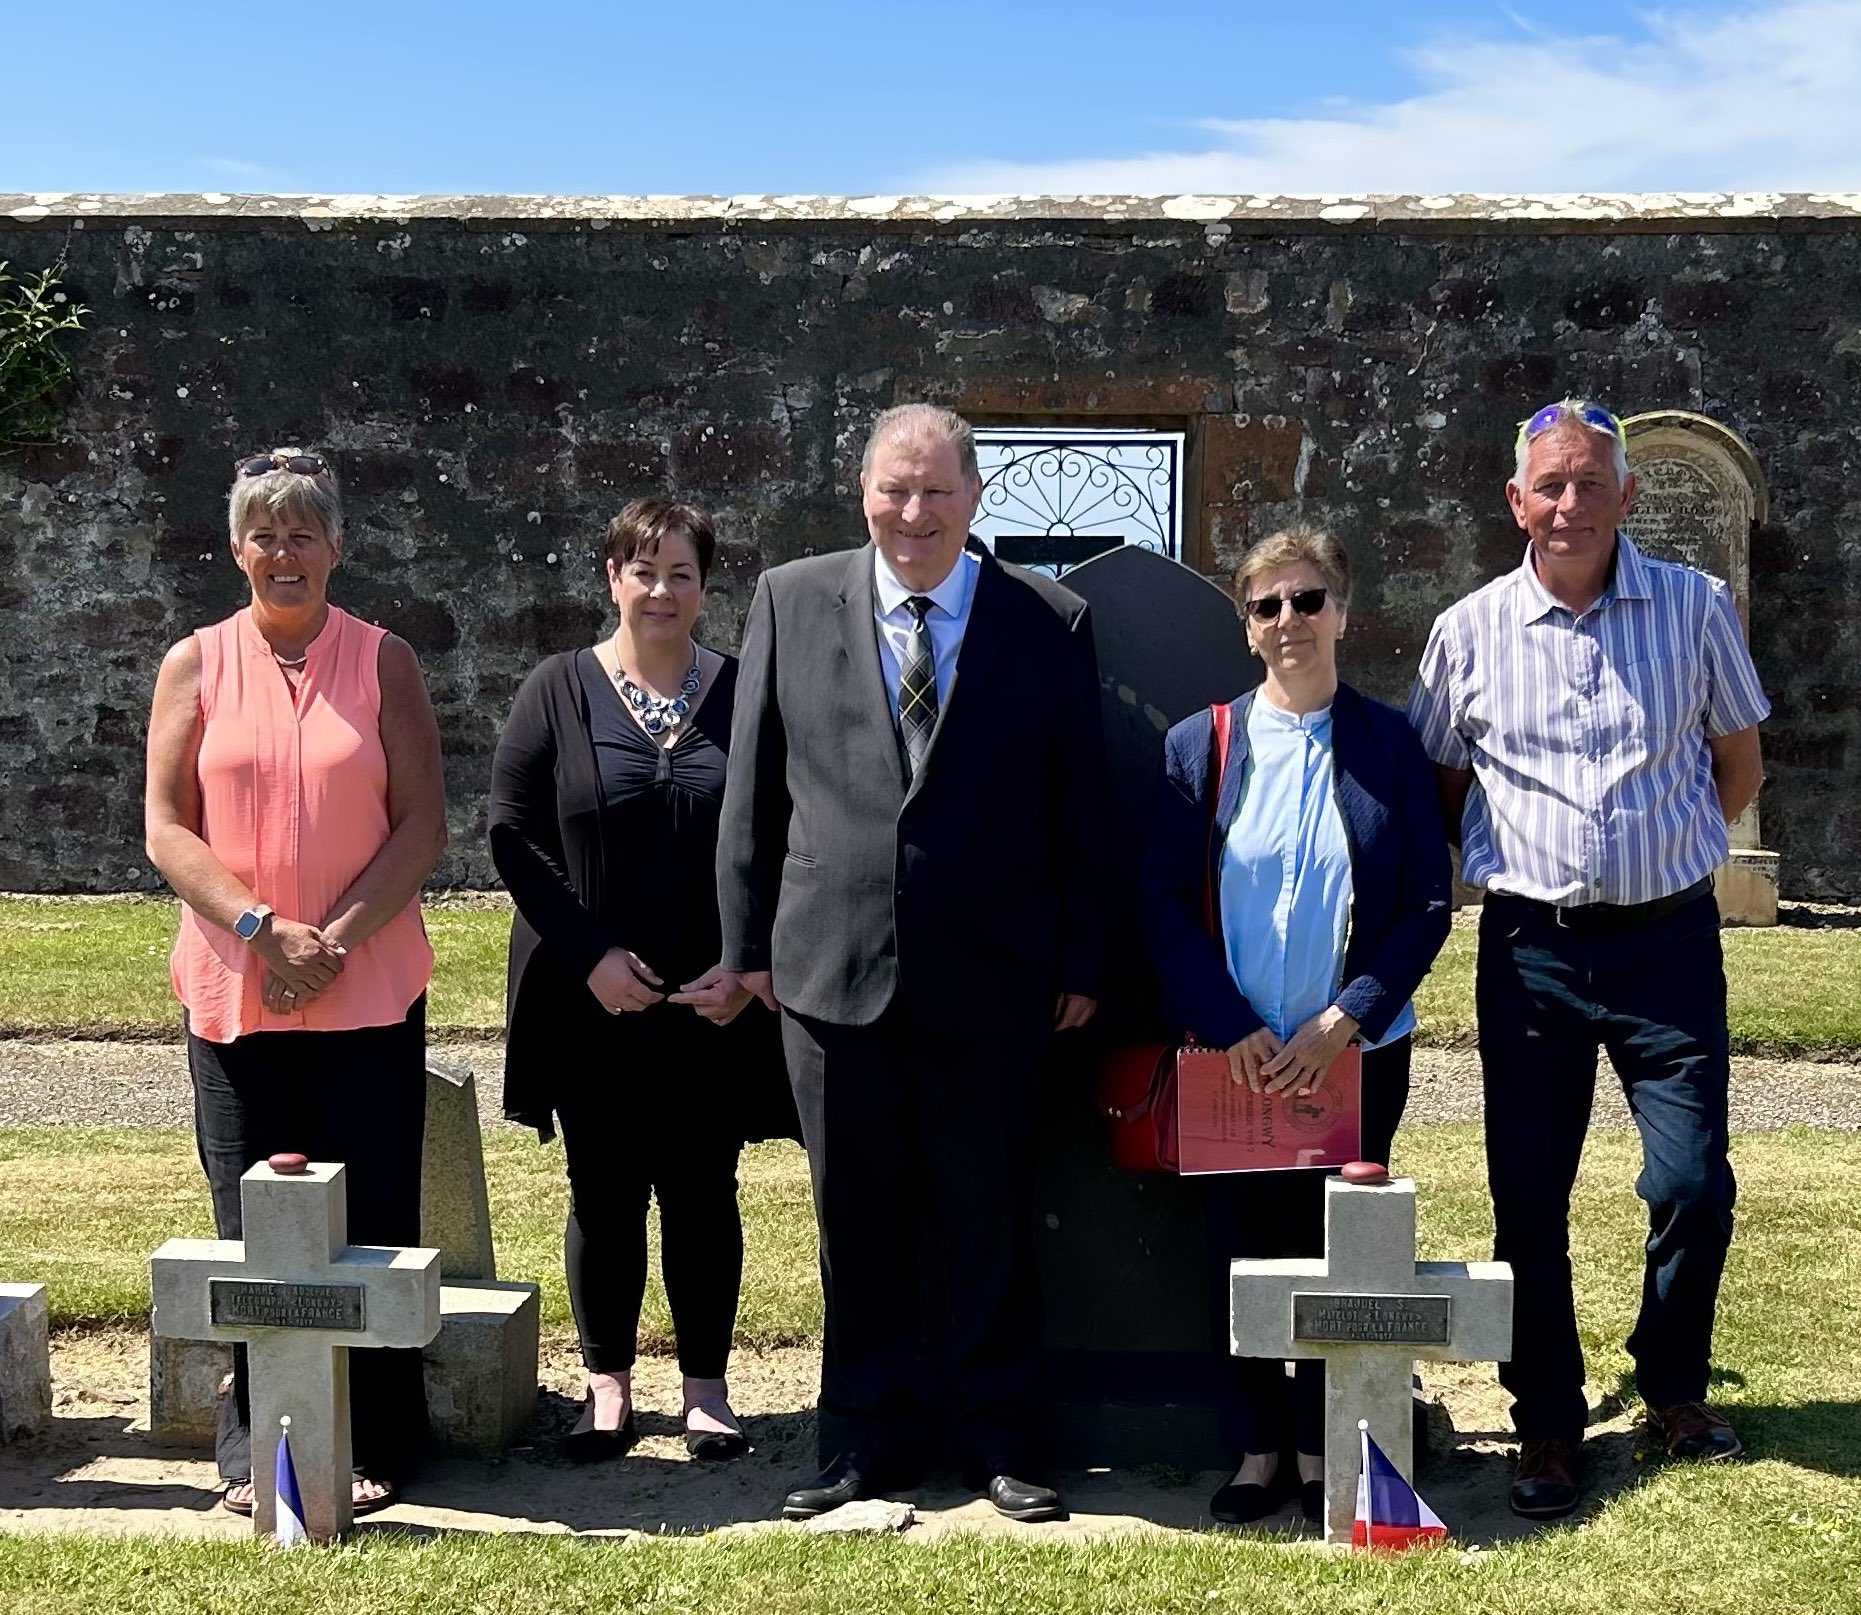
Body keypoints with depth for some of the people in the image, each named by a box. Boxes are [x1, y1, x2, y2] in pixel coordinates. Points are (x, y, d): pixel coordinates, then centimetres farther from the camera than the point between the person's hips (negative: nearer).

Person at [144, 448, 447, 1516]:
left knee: (373, 1224, 3)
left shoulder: (384, 663, 4)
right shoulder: (196, 666, 6)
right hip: (235, 992, 1)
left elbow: (423, 828, -1)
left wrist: (335, 940, -12)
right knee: (253, 1228, 6)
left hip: (369, 992, -1)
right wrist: (261, 929, -12)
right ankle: (255, 1454, 17)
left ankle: (376, 1448, 15)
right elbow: (167, 828, 1)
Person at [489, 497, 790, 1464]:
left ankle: (707, 1387, 20)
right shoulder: (558, 692, 2)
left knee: (703, 1194, 8)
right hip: (591, 1003, 0)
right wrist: (591, 955, -11)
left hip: (714, 1007, 0)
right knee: (603, 1195, 8)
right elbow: (513, 833, -2)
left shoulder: (745, 696, 3)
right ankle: (607, 1384, 22)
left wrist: (745, 967, -8)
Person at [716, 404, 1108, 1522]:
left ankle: (996, 1431, 25)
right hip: (832, 966, 2)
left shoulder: (1051, 622, 1)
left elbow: (1081, 810, 3)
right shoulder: (791, 601, 5)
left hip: (991, 975, -1)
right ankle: (869, 1436, 25)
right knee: (858, 1218, 11)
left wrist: (1081, 963, 2)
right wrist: (750, 939, 5)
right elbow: (754, 788, 8)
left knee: (988, 1217, 8)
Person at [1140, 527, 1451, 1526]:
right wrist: (1231, 1028, -11)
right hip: (1235, 1055, 1)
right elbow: (1165, 903, -1)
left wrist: (1340, 1022, -11)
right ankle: (1256, 1452, 21)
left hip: (1355, 1053, 0)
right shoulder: (1199, 746, 1)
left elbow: (1427, 906, -2)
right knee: (1240, 1250, 6)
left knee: (1338, 1250, 6)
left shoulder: (1389, 744, 0)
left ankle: (1322, 1455, 22)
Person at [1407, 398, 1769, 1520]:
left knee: (1694, 1185, -1)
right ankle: (1549, 1425, 20)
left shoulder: (1697, 607, 1)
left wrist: (1667, 850, 11)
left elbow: (1739, 765, 12)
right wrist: (1511, 861, 5)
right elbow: (1441, 788, 13)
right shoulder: (1469, 631, 2)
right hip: (1531, 950, 1)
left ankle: (1675, 1389, 25)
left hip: (1670, 938, 0)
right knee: (1529, 1197, 3)